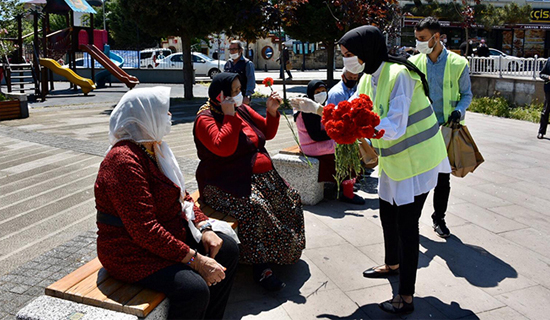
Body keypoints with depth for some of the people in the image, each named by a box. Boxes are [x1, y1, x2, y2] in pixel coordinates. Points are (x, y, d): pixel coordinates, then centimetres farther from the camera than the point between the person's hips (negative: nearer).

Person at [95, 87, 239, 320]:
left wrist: (204, 228, -3)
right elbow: (145, 230, -28)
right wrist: (195, 260, -26)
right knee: (194, 289, -29)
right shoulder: (124, 162, -24)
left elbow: (181, 196, 13)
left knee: (228, 250, 4)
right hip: (132, 252, -10)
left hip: (170, 232, 10)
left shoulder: (155, 149, 7)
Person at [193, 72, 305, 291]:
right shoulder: (205, 119, -9)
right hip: (227, 184, -8)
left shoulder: (243, 110, 13)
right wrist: (230, 116, -20)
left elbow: (267, 133, 19)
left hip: (261, 176, 8)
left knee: (290, 201, -7)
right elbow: (223, 148, -25)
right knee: (255, 208, -32)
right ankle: (260, 266, -22)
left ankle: (283, 252, 6)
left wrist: (272, 111, 2)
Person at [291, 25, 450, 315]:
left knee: (406, 223, -5)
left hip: (415, 159, -9)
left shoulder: (398, 75, -24)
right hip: (393, 160, 9)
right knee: (387, 215, 20)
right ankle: (393, 264, 45)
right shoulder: (368, 78, 3)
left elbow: (394, 127, -30)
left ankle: (406, 297, 6)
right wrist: (316, 108, 2)